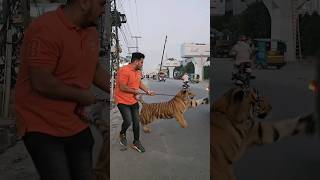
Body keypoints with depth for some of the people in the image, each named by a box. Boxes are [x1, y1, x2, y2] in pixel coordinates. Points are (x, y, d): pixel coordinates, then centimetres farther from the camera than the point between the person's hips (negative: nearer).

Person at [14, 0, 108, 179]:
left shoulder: (91, 30, 5)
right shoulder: (45, 29, -20)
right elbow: (41, 83, -24)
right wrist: (81, 95, -13)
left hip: (77, 124, 8)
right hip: (42, 128, -7)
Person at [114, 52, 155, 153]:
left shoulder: (138, 71, 4)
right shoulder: (124, 71, -22)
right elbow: (122, 87, -24)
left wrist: (148, 91, 11)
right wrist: (135, 91, -12)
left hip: (134, 101, 8)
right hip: (123, 101, -7)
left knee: (136, 122, 9)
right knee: (128, 121, -14)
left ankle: (136, 142, 24)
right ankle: (122, 134, 20)